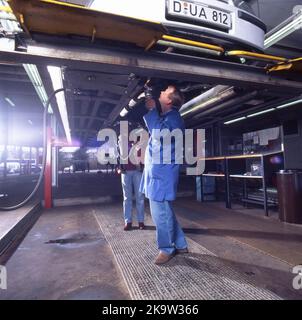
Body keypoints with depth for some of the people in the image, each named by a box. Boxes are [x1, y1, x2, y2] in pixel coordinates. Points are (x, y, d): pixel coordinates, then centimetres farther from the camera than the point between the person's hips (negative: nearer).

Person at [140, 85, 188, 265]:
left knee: (160, 211, -3)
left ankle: (167, 249, 16)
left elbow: (159, 133, -28)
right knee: (164, 210, 16)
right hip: (156, 171, 10)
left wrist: (152, 110, -16)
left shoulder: (173, 118, -10)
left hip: (163, 171, -10)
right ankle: (180, 245, 29)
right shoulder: (165, 116, 20)